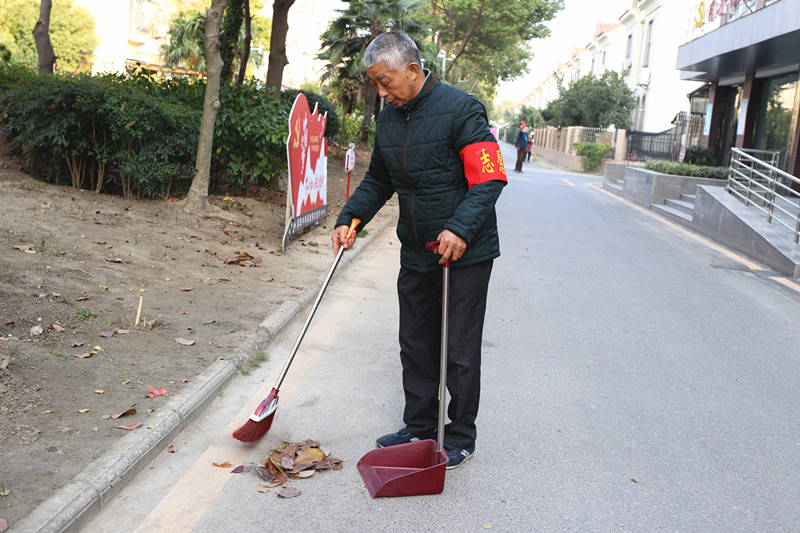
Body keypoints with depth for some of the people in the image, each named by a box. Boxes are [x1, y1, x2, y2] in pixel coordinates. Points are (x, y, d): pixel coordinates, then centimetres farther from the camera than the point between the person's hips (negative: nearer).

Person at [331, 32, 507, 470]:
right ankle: (420, 427, 30)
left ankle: (460, 437, 20)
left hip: (465, 253, -7)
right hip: (415, 254, 7)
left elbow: (489, 179, -19)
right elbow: (378, 181, 19)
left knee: (459, 350, 3)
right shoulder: (388, 120, 7)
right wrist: (349, 218, 5)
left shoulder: (460, 109, -15)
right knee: (415, 345, 14)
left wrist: (459, 228, -32)